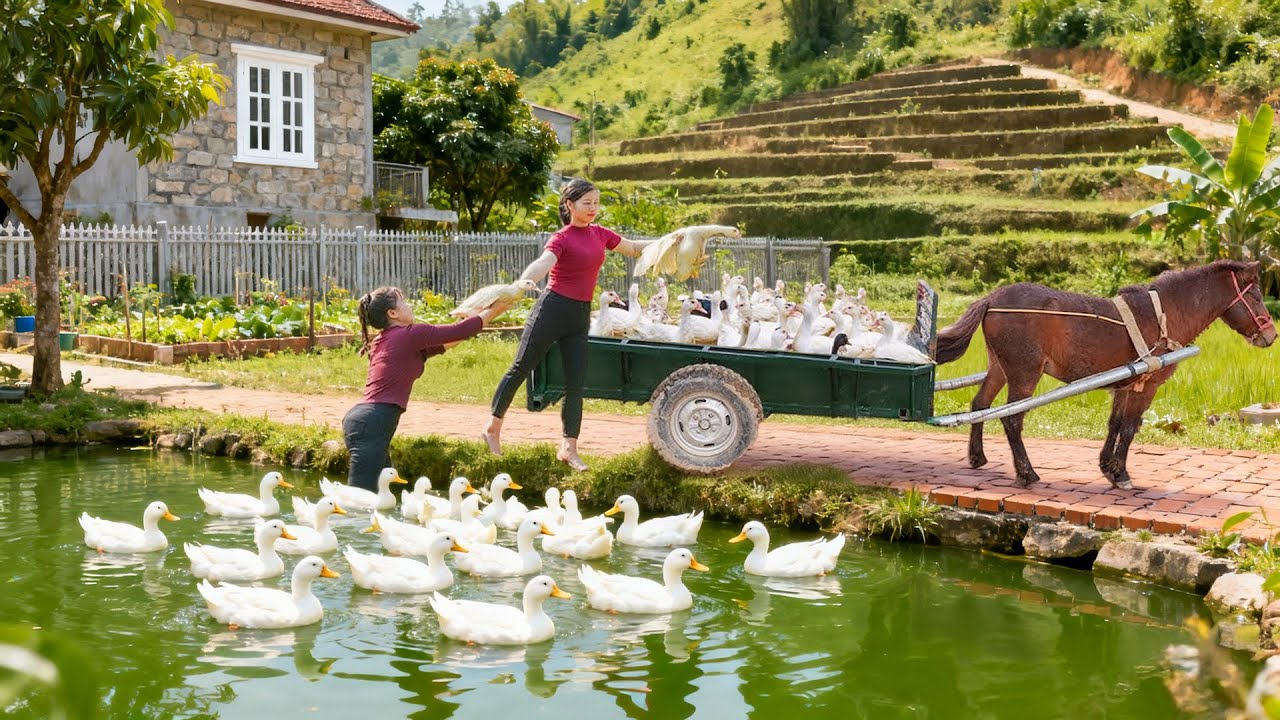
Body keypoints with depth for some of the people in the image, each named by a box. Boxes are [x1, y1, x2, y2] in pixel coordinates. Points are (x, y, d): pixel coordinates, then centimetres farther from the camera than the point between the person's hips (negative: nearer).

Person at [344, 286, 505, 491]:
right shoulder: (409, 334, -6)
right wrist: (493, 311, 14)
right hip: (372, 424, -10)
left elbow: (439, 345, 29)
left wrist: (477, 317, 30)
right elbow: (458, 331, -1)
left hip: (362, 419, 10)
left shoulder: (382, 341, 19)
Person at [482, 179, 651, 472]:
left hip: (580, 316, 6)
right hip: (553, 309, -6)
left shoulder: (600, 234, 10)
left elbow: (634, 248, 24)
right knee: (521, 369, 2)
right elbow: (543, 263, -28)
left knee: (576, 384, 2)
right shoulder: (561, 239, -10)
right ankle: (493, 429, 16)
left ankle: (569, 448, 5)